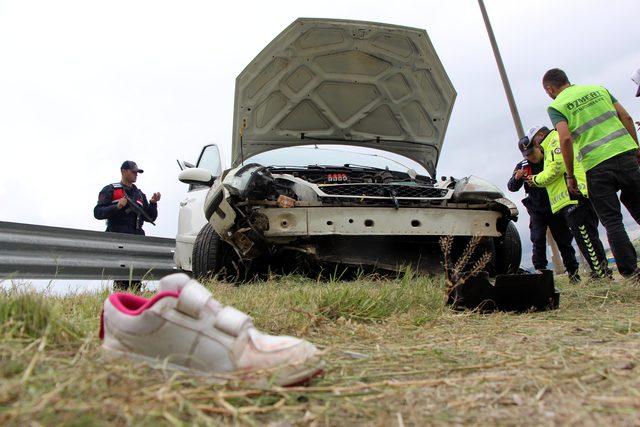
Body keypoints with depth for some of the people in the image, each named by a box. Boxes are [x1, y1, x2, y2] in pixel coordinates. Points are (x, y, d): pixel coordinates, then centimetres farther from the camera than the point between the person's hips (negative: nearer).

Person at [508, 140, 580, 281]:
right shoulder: (522, 166, 2)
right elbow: (511, 187, -1)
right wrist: (516, 177, -26)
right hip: (537, 210, 0)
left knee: (564, 240, 7)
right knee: (538, 241, -11)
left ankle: (573, 271, 17)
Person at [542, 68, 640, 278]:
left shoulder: (556, 106, 1)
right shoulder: (598, 89, 16)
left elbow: (565, 139, -12)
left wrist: (570, 176, -6)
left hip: (596, 165, -4)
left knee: (612, 221, 3)